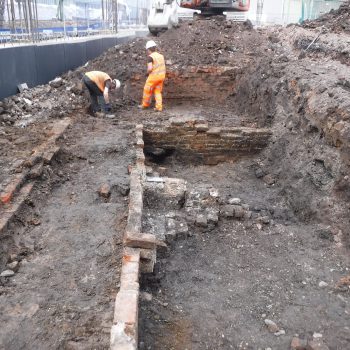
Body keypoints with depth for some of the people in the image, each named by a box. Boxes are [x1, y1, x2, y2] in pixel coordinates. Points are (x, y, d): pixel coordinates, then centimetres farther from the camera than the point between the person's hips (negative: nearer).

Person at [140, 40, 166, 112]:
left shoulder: (150, 57, -14)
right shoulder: (161, 56, 9)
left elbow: (150, 68, -22)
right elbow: (163, 67, 14)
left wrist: (148, 72, -2)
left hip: (154, 76, -7)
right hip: (162, 76, 7)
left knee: (147, 90, 12)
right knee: (158, 91, 14)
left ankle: (145, 105, 25)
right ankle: (159, 107, 8)